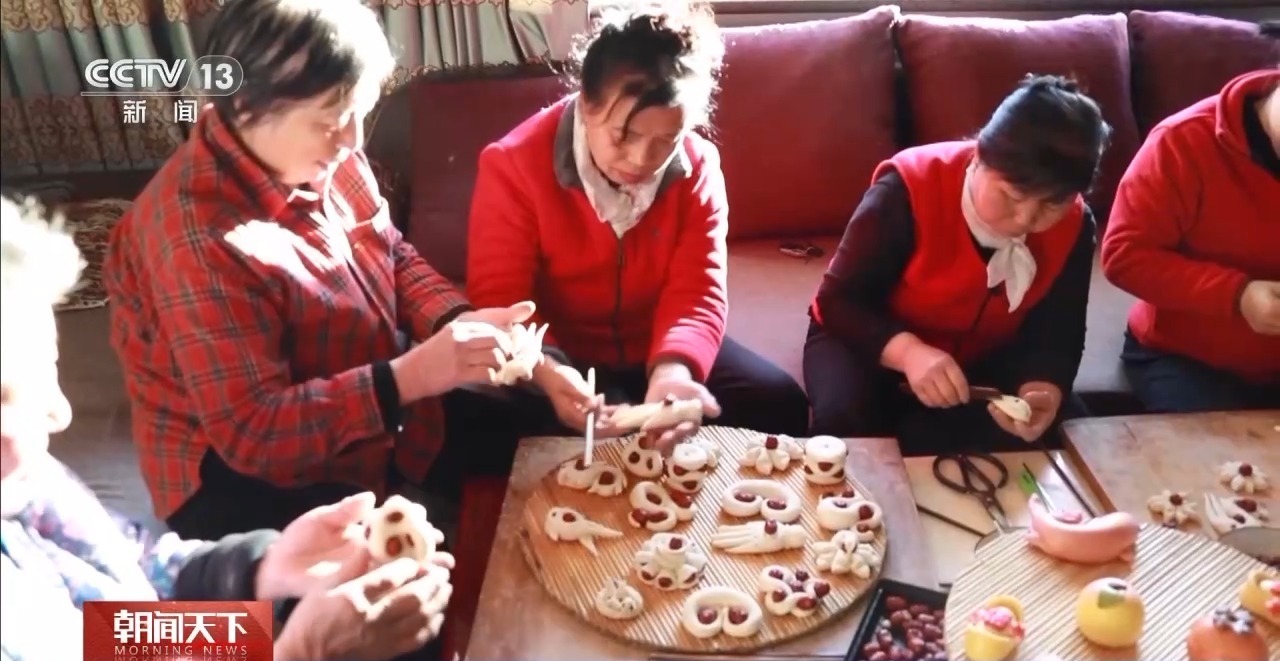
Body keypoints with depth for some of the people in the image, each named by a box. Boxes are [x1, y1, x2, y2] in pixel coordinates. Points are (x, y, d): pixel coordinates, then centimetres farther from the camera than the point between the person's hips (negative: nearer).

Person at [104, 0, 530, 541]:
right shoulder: (199, 235, -30)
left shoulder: (317, 160, -8)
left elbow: (394, 257, 6)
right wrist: (410, 376, -35)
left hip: (376, 410, 8)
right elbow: (253, 431, -29)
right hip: (246, 472, -7)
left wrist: (456, 321, -14)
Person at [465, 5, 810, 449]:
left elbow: (697, 290, -14)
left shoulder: (697, 166, -10)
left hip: (661, 350, 3)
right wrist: (547, 372, -41)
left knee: (781, 405, -11)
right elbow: (498, 299, -20)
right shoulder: (514, 165, -18)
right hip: (566, 358, -2)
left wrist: (672, 368, -37)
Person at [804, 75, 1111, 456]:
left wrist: (1044, 389, -33)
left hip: (980, 361, 5)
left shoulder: (1072, 228, -14)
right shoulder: (910, 190, -29)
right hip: (870, 338, -4)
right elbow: (838, 301, -26)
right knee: (846, 415, -35)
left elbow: (1057, 335, -8)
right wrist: (908, 352, -44)